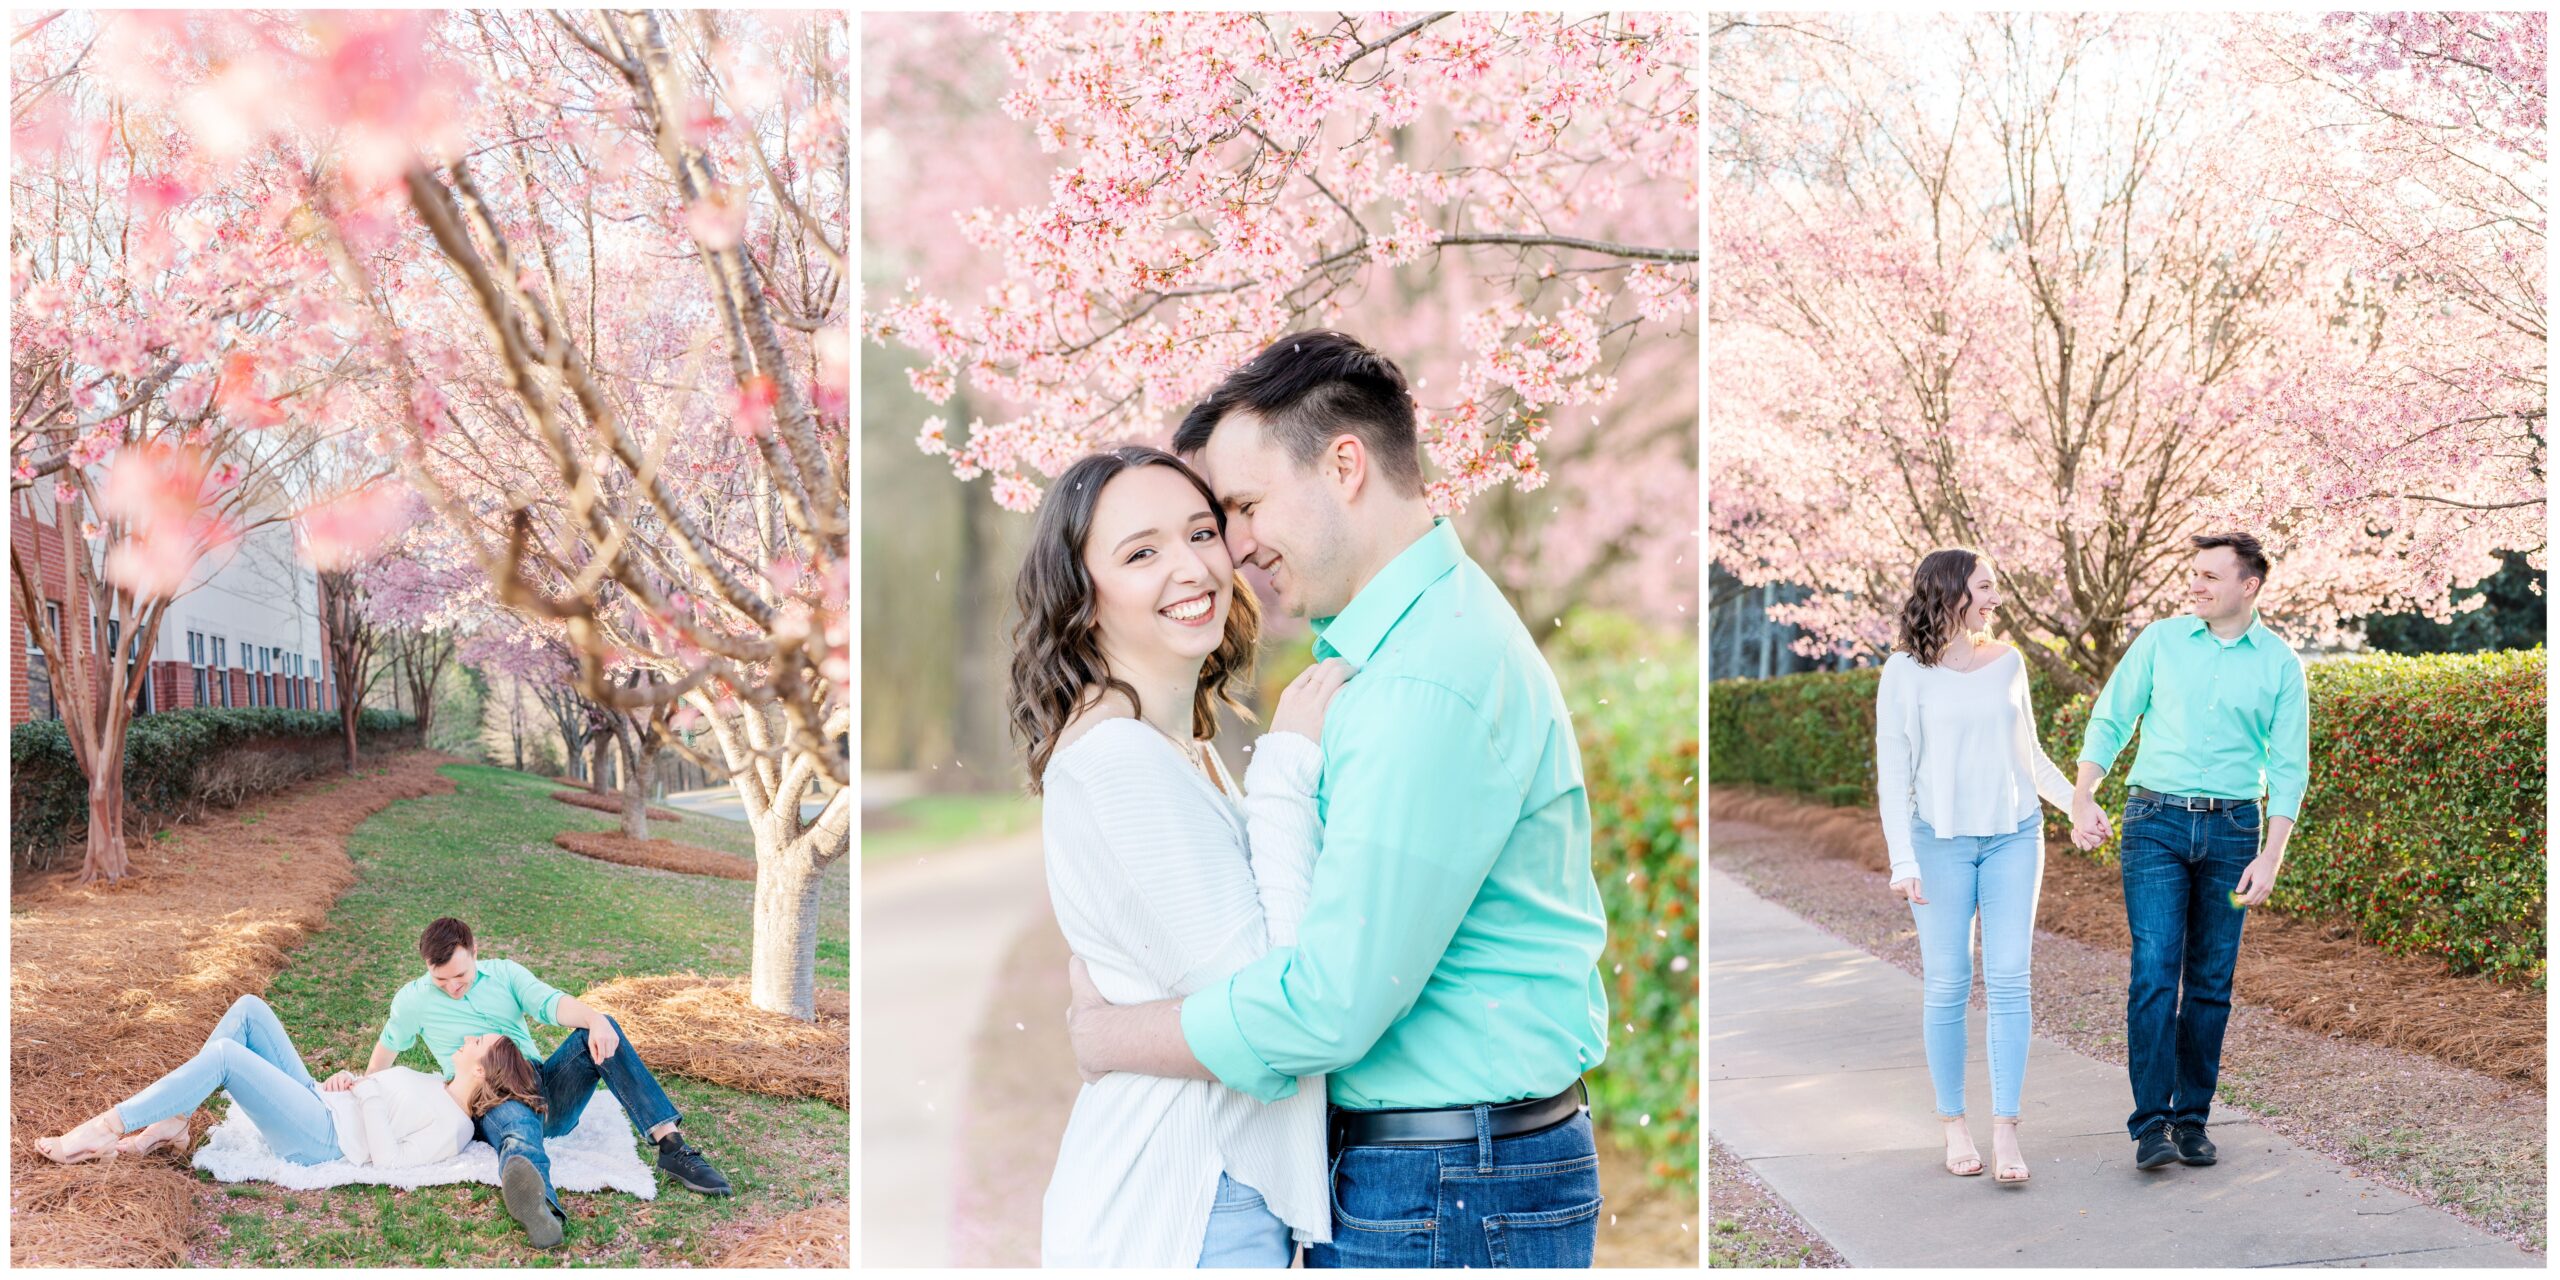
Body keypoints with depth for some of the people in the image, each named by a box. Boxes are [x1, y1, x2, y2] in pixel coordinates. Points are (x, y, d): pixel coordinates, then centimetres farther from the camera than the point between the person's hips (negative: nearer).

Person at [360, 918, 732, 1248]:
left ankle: (672, 1145, -34)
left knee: (598, 1033, -25)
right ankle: (539, 1205, -83)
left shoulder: (504, 973, 9)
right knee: (519, 1132, -42)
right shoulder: (413, 1000, 7)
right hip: (492, 1100, -3)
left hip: (546, 1087, 4)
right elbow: (388, 1045, 27)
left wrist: (595, 1020, -31)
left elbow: (551, 1002, -10)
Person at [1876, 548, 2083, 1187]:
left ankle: (2006, 1132, -3)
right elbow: (1893, 770, -3)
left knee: (2009, 980, -4)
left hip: (2014, 836, 3)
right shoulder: (1907, 671, -2)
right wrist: (1902, 859, -10)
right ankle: (1954, 1127, 10)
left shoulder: (2008, 662, 10)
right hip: (1941, 841, -3)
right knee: (1946, 985, 0)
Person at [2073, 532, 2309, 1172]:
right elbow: (2110, 719, 9)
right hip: (2156, 822, -1)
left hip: (2232, 830, 1)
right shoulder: (2161, 640, 3)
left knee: (2211, 982, 6)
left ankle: (2192, 1119, 15)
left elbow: (2287, 768, 3)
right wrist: (2084, 793, -5)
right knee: (2154, 971, -10)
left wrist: (2271, 856, -5)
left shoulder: (2280, 664, 3)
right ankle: (2151, 1123, -8)